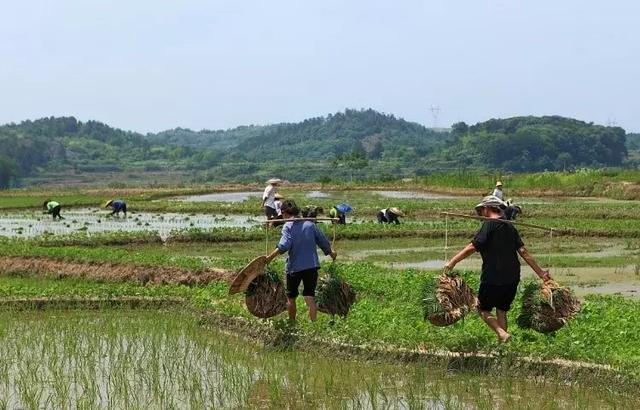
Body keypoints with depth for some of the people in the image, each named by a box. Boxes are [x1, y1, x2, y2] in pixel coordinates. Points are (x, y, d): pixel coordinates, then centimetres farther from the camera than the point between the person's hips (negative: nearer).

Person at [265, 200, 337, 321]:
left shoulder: (288, 226, -9)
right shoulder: (309, 224, 5)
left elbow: (284, 246, -24)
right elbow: (323, 241, 13)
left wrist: (270, 257, -19)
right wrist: (331, 252, 30)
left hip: (294, 267, -3)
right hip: (312, 266, 3)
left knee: (291, 298, 16)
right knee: (310, 297, 4)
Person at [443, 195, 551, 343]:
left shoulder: (489, 224, -9)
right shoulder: (510, 227, 11)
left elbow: (473, 247, -17)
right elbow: (523, 251, 7)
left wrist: (452, 262, -15)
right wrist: (541, 272, 9)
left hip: (493, 278, -6)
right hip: (512, 278, 6)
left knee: (483, 309, 7)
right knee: (502, 310, 19)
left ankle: (502, 333, -16)